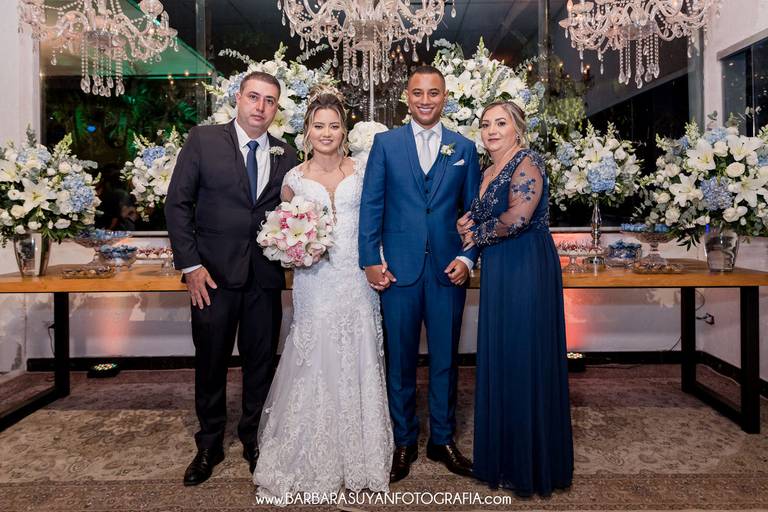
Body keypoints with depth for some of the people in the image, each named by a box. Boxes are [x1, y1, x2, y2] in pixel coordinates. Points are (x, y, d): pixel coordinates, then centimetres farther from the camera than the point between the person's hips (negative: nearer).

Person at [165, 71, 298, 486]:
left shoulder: (286, 156, 6)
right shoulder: (203, 140, -1)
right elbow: (177, 203, -3)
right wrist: (190, 265, -9)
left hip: (265, 278, 2)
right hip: (213, 275, -2)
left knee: (260, 362, 12)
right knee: (210, 363, 11)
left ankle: (254, 440, 33)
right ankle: (209, 446, 31)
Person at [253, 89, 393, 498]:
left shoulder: (362, 171, 4)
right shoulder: (294, 178, 3)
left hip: (357, 281, 1)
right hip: (315, 283, -1)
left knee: (357, 366, 8)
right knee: (314, 365, 4)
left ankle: (358, 455, 28)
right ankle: (313, 461, 23)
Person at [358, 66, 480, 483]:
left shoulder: (464, 148, 10)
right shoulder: (385, 143, 5)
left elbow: (474, 210, 9)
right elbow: (370, 205, 1)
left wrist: (467, 257, -4)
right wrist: (371, 260, -7)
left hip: (448, 270, 2)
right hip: (398, 269, -1)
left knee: (445, 358, 11)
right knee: (400, 359, 8)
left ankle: (442, 439, 29)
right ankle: (404, 442, 26)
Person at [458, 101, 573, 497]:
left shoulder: (527, 162, -9)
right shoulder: (489, 172, 17)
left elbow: (518, 217, -22)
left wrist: (477, 234, -7)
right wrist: (469, 222, 3)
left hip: (528, 270, -9)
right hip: (499, 271, 9)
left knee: (524, 360, -1)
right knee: (500, 359, 12)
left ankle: (532, 465, 16)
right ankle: (507, 455, 27)